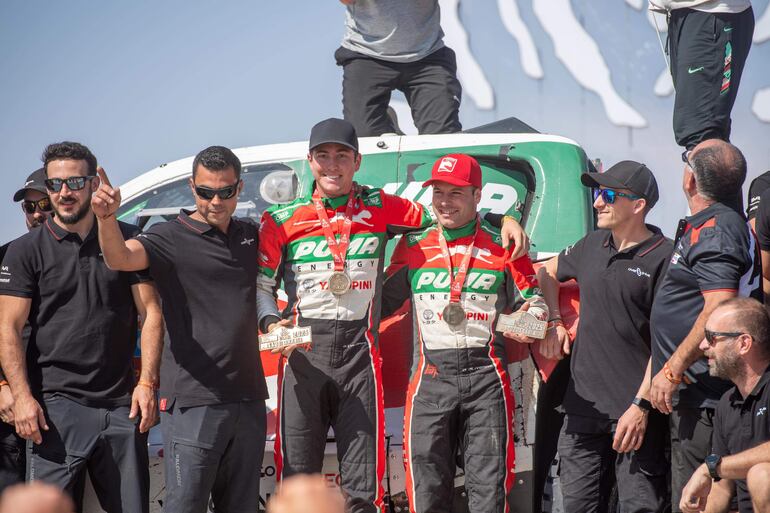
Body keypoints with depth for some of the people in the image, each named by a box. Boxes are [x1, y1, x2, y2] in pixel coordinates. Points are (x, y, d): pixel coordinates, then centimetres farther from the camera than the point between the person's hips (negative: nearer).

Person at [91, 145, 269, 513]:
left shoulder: (250, 235, 13)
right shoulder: (170, 238, -6)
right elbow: (120, 258, -25)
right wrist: (106, 218, -45)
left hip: (248, 399, 6)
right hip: (193, 399, -6)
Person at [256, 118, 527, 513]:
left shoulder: (379, 209, 8)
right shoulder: (283, 221, 5)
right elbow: (260, 285, 7)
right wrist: (270, 322, -13)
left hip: (360, 352, 1)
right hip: (303, 353, 0)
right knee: (297, 476, 1)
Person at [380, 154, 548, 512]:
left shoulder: (504, 248, 7)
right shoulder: (412, 247, 12)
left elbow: (531, 299, 11)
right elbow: (384, 301, 16)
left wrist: (533, 315, -10)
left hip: (486, 378, -1)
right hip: (430, 379, 2)